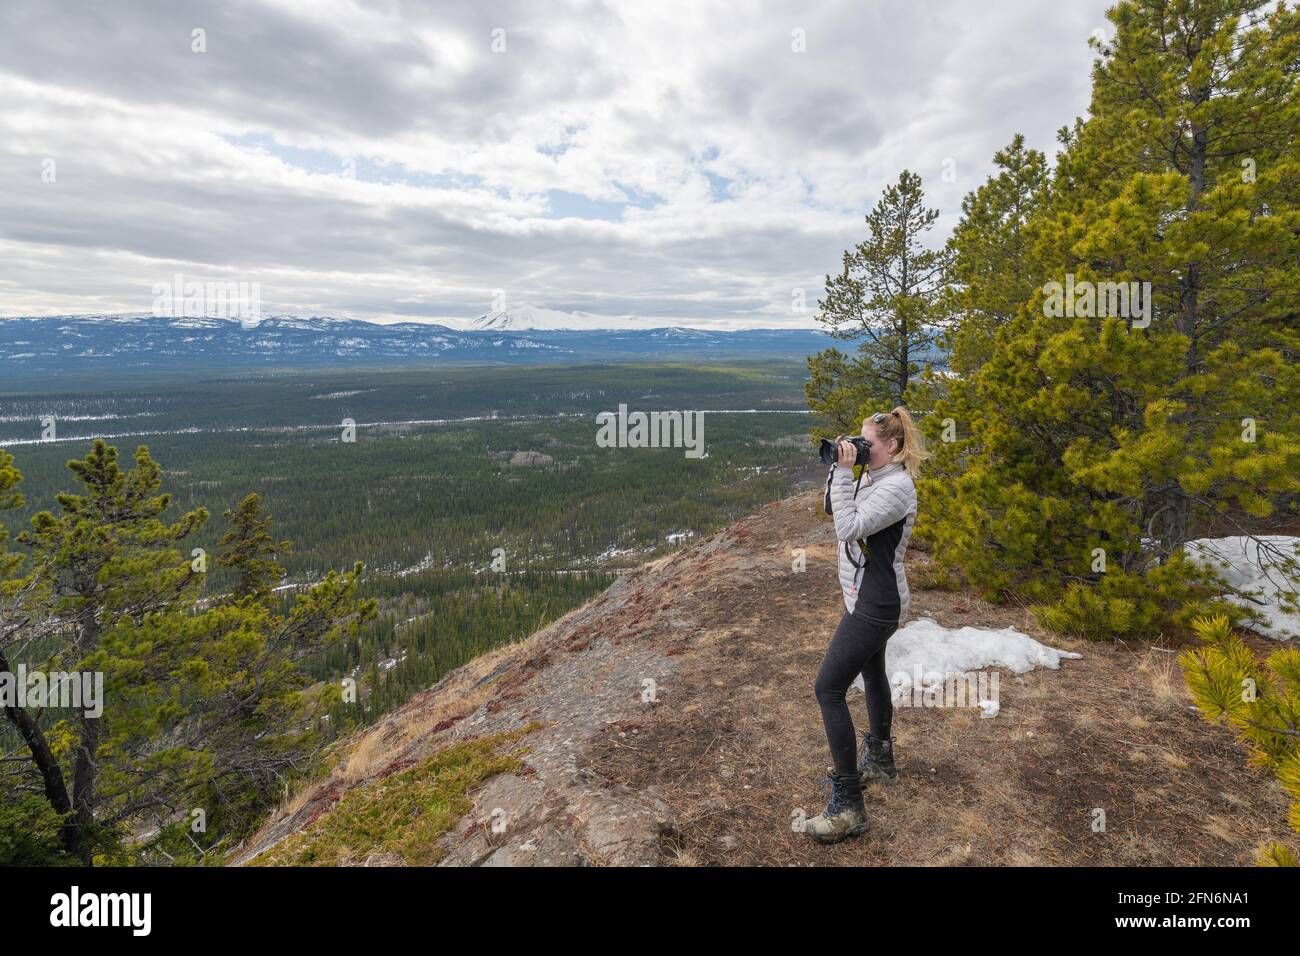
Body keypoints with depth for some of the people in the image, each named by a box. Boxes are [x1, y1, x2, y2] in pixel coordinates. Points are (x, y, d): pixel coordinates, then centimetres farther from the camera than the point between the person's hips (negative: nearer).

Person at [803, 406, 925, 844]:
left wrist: (844, 472, -25)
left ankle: (847, 806, -3)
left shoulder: (896, 487, -21)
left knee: (829, 688, -11)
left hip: (875, 604, -11)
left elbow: (849, 528, -29)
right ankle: (880, 759, 49)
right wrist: (838, 469, 7)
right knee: (871, 672, 26)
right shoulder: (874, 477, 8)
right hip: (867, 598, 11)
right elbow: (832, 508, 16)